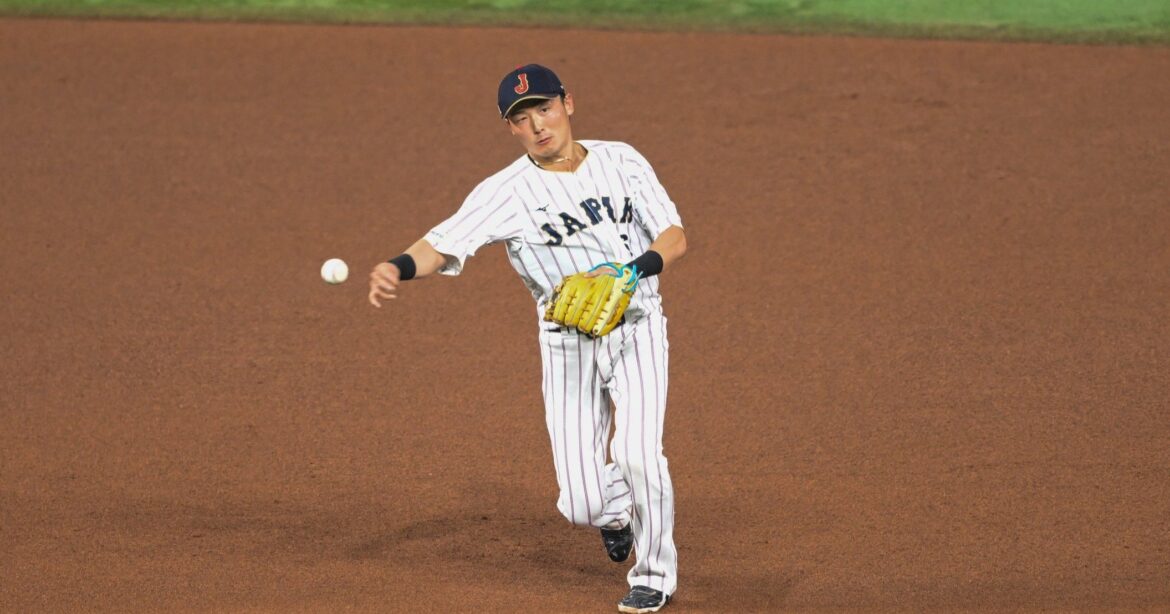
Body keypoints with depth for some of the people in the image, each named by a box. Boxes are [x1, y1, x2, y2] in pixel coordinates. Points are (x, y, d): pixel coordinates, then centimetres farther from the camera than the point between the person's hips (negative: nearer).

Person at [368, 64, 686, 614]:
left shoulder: (620, 160, 2)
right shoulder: (507, 192, -7)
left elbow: (675, 238, -1)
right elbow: (442, 245, -19)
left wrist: (630, 270, -21)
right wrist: (398, 269, -42)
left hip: (637, 327, 0)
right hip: (569, 345, 0)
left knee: (636, 453, -20)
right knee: (580, 505, -5)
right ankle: (615, 501, 36)